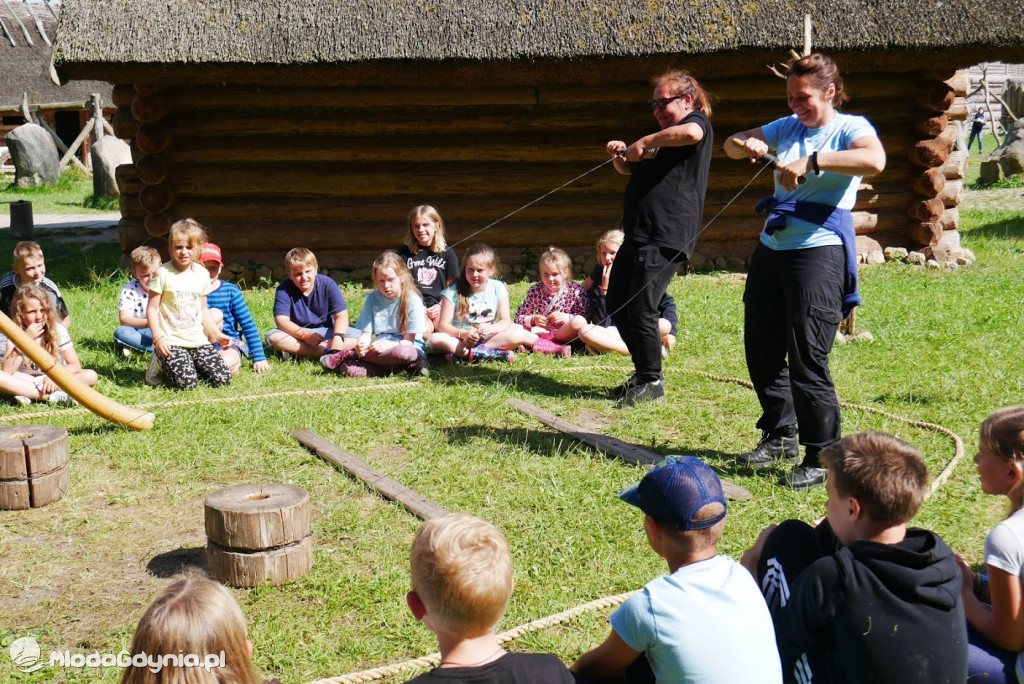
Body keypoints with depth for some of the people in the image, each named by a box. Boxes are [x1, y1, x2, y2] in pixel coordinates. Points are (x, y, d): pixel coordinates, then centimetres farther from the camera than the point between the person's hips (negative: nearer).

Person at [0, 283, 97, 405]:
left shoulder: (58, 330, -12)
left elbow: (75, 365, -14)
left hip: (55, 379, 0)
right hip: (28, 380, 0)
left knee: (91, 376, -27)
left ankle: (28, 394, -29)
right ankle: (54, 397, -33)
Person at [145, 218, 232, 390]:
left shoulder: (202, 274, 9)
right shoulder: (163, 274, -7)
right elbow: (152, 308, -7)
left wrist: (216, 333, 12)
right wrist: (158, 338, -16)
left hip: (198, 341, 5)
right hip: (171, 342, -5)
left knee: (222, 379, -7)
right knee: (186, 383, -21)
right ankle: (161, 365, 9)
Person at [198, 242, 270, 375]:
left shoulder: (231, 291, -1)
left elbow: (248, 326, -1)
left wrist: (259, 357, -5)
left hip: (229, 344, -1)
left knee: (227, 363, -37)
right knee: (215, 314, -26)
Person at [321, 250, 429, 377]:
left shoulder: (412, 300, -4)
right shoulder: (373, 298, 9)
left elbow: (408, 341, -7)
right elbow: (366, 333, 5)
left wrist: (389, 345, -27)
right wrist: (361, 344, -20)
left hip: (408, 349, -1)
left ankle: (349, 354, -20)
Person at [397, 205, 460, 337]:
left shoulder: (447, 253, 11)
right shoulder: (404, 252, 11)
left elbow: (451, 286, 10)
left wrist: (441, 306, -6)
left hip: (438, 305, 1)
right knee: (423, 331, -32)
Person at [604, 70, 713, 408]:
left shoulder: (698, 123, -4)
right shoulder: (664, 136, 25)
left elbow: (690, 133, -30)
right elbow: (630, 170, 31)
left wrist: (644, 143, -21)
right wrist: (621, 155, 9)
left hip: (667, 237, -10)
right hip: (637, 234, 10)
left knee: (641, 308, -13)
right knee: (616, 304, 11)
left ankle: (652, 381, 3)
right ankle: (642, 373, 24)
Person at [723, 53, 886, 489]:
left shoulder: (850, 127, -3)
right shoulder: (787, 127, 15)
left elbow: (874, 160, -24)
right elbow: (731, 145, 14)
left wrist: (811, 162, -31)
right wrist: (746, 145, -9)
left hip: (820, 251, -7)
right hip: (772, 247, 7)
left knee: (807, 359, -9)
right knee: (761, 350, 13)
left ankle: (823, 457, 4)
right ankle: (780, 437, 30)